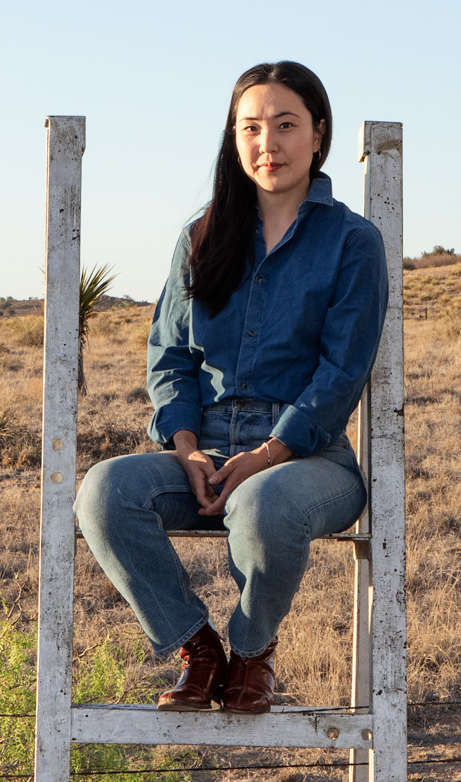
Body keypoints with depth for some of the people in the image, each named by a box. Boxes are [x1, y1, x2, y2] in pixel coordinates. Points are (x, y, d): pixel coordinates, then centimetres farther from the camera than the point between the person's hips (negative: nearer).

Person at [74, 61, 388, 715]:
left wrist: (266, 457, -16)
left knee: (263, 506, -40)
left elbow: (342, 373, -5)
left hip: (307, 455, -3)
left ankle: (253, 652, -8)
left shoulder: (352, 242, 3)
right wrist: (186, 447, -6)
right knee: (105, 489, -28)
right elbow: (169, 355, 13)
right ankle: (197, 649, -10)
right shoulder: (204, 238, 16)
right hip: (204, 449, 4)